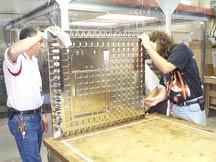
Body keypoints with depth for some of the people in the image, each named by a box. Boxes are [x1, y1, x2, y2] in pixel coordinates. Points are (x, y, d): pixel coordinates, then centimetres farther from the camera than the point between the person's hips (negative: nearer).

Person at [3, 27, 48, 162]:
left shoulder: (34, 60, 9)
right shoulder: (16, 60, -18)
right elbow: (13, 50, -46)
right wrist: (38, 36, -31)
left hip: (35, 116, 9)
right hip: (22, 120, -8)